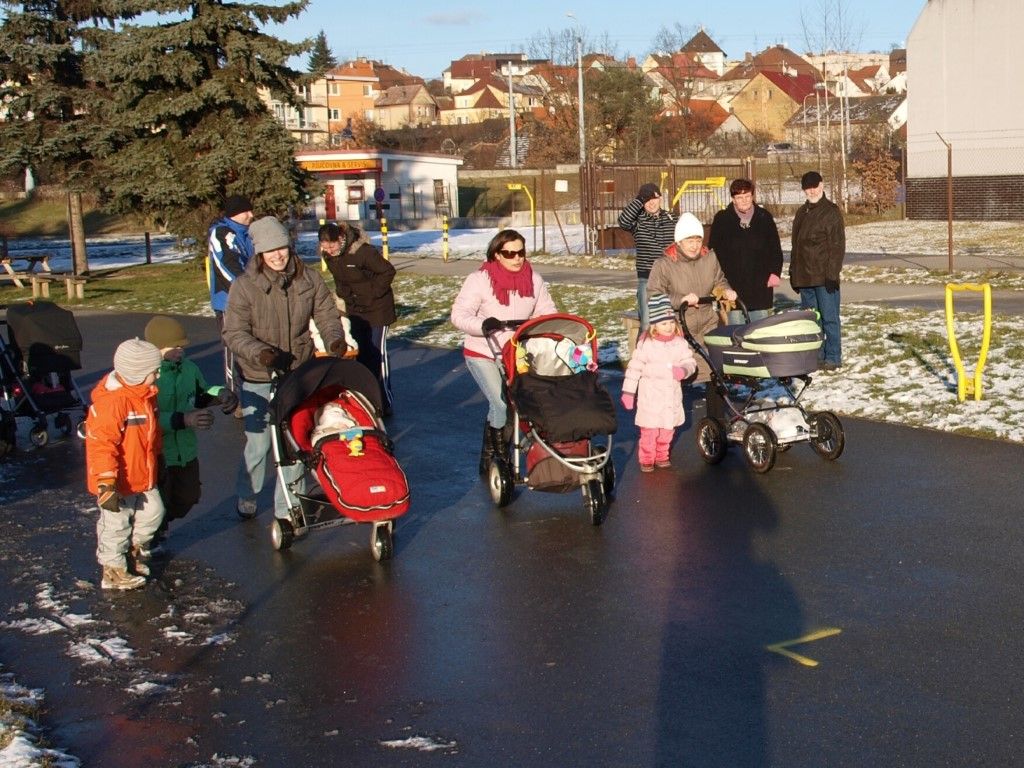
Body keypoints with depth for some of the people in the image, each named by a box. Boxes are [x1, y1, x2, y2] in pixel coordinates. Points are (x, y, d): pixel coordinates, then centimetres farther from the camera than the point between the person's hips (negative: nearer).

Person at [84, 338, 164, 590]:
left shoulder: (145, 394, 4)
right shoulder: (113, 401, -27)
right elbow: (101, 444, -29)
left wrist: (157, 458, 30)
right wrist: (106, 484, -29)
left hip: (143, 476, 9)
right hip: (119, 482, -9)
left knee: (152, 512, 17)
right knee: (117, 524, 5)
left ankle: (135, 550, 41)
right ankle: (113, 571, 22)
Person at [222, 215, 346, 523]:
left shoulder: (309, 279, -3)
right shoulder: (245, 285, -12)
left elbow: (326, 314, 6)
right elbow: (234, 333, -12)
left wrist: (334, 338, -14)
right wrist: (259, 351, -29)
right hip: (259, 378, -3)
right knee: (258, 442, 4)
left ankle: (286, 507, 23)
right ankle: (246, 498, 29)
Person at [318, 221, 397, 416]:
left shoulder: (363, 251, -25)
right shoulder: (329, 256, -3)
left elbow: (388, 271, -19)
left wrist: (373, 293, -18)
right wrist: (344, 294, -2)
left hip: (376, 308, -7)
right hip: (355, 310, 7)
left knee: (377, 353, -3)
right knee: (359, 352, 8)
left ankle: (385, 402, 5)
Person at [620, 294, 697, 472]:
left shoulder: (680, 343, 2)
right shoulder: (645, 344, -9)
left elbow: (690, 361, 3)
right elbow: (634, 368, -7)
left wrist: (683, 370, -21)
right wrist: (628, 392, -7)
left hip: (672, 395, 4)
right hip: (650, 396, -4)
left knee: (668, 429, 13)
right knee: (649, 430, -2)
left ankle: (662, 456, 31)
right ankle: (646, 459, 12)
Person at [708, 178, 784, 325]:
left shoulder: (764, 218, 8)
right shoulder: (722, 219, 3)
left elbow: (775, 249, 13)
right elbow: (713, 250, 5)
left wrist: (775, 272, 1)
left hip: (760, 287, 2)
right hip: (732, 284, -2)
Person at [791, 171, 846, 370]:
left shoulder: (831, 211, -5)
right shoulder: (802, 212, 16)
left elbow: (837, 245, -10)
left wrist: (832, 274, -16)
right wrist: (793, 273, 16)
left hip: (824, 277, -7)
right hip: (804, 277, 7)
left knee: (829, 317, -3)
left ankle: (833, 357, 2)